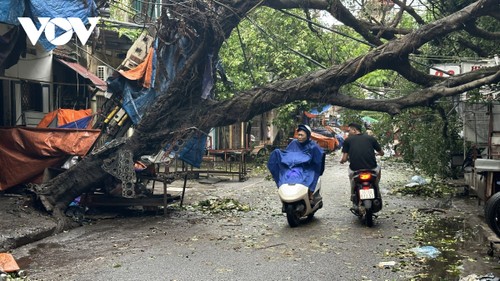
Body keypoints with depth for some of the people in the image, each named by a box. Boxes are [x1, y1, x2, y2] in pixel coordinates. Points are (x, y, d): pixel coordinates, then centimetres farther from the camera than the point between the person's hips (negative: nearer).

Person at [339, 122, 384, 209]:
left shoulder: (348, 140, 6)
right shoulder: (371, 138, 12)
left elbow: (344, 159, 0)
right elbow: (381, 153, 20)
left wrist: (342, 161, 24)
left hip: (355, 170, -1)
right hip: (371, 169, 1)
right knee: (378, 168, 37)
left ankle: (354, 201, 34)